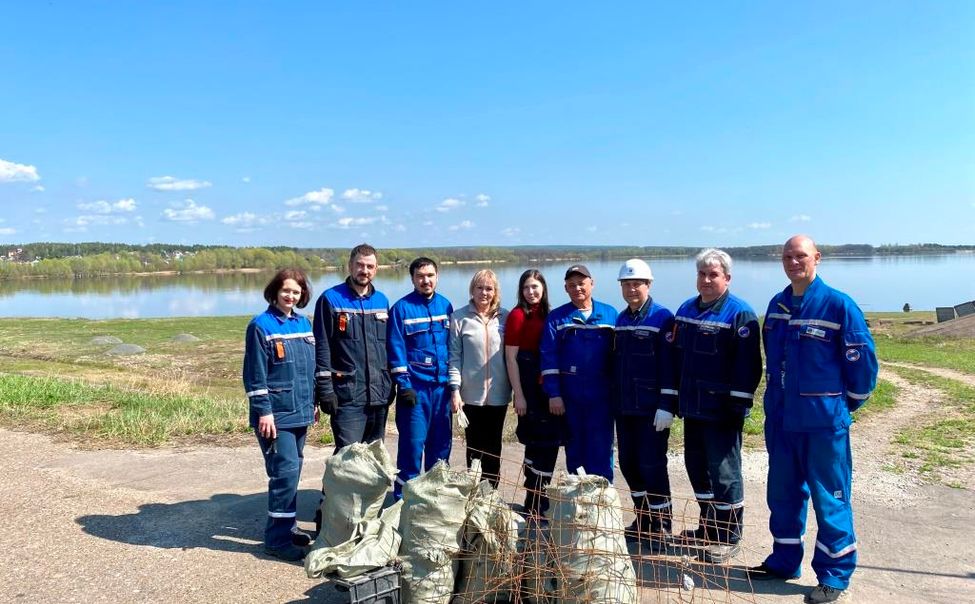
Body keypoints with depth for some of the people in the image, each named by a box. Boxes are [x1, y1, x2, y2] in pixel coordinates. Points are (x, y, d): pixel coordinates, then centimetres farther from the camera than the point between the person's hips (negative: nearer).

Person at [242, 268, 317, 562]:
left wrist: (313, 402, 17)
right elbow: (255, 374, -11)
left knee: (293, 470, 14)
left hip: (300, 412, 7)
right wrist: (263, 411, -15)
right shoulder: (261, 326, -9)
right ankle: (277, 538, 1)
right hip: (276, 415, -7)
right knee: (285, 471, -9)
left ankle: (287, 526, 27)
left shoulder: (304, 324, 11)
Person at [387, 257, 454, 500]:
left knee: (441, 442, 11)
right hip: (415, 387, -4)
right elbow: (396, 349, -7)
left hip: (442, 386, 4)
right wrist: (403, 384, -12)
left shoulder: (446, 305, 8)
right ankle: (404, 497, 13)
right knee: (413, 443, -2)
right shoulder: (401, 308, -4)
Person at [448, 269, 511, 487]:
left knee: (493, 448, 10)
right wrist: (455, 389, -8)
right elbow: (454, 356, -2)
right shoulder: (460, 317, -2)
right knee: (474, 447, 6)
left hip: (498, 394, 2)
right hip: (471, 394, -2)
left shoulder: (504, 317, 4)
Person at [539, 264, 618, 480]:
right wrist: (553, 394, -9)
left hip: (601, 394, 0)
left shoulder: (609, 314, 5)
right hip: (570, 395, 0)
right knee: (575, 448, 10)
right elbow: (548, 357, -2)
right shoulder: (557, 317, 2)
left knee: (601, 448, 2)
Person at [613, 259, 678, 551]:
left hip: (652, 408, -6)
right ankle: (643, 519, 27)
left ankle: (660, 526, 12)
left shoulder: (662, 318, -9)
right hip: (624, 407, 7)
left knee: (652, 465, -2)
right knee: (628, 464, 11)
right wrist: (613, 400, 13)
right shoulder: (620, 319, 11)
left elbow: (669, 365, -14)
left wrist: (667, 405, -18)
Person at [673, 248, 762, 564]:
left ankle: (729, 538, 15)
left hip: (721, 410, -7)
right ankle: (708, 528, 32)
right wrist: (678, 399, 15)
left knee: (723, 473, 1)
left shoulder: (740, 314, -12)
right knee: (697, 467, 16)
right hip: (692, 407, 7)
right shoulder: (686, 310, 10)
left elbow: (748, 365, -15)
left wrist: (738, 405, -17)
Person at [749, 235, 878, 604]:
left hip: (824, 421, -6)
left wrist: (848, 402, 2)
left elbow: (863, 359, -7)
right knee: (783, 493, 15)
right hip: (780, 418, 6)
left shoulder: (838, 305, -11)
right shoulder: (777, 305, 7)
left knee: (829, 498, 4)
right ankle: (784, 560, 31)